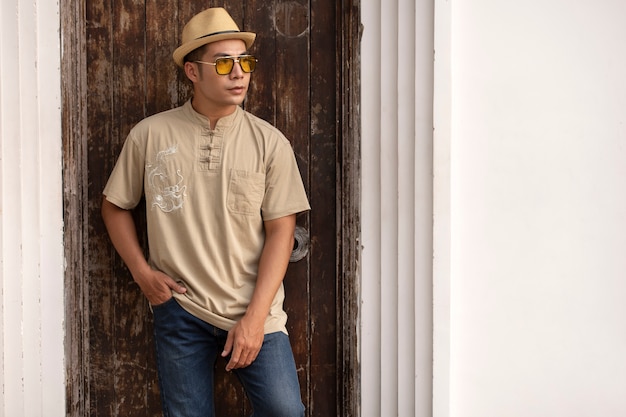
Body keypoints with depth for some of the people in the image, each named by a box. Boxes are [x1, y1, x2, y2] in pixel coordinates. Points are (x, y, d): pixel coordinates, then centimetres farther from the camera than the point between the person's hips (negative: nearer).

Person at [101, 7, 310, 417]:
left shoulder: (269, 142, -3)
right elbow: (115, 206, 12)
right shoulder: (150, 134, -1)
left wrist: (254, 318, -11)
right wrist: (142, 272, 0)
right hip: (180, 309, 1)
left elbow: (280, 231, -5)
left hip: (254, 311, 0)